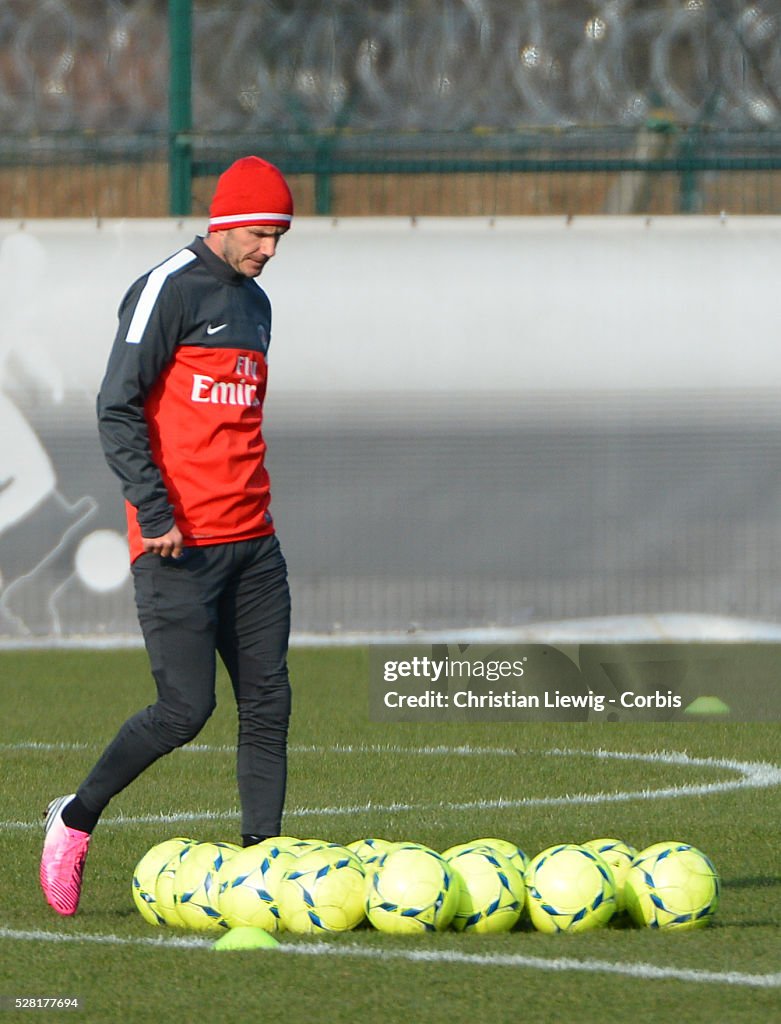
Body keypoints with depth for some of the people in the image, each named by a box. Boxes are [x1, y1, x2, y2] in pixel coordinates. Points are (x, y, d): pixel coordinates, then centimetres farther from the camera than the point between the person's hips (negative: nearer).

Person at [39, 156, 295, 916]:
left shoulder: (255, 304, 18)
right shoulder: (169, 290, -8)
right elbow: (118, 410, -12)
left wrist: (250, 507, 19)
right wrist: (155, 511, -18)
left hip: (250, 540, 8)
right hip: (178, 542, -8)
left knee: (268, 704, 2)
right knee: (185, 708, -10)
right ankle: (75, 820, 8)